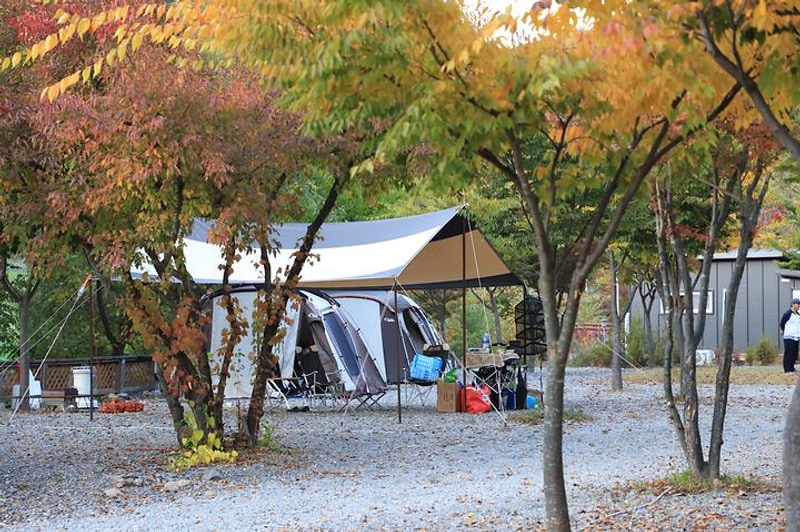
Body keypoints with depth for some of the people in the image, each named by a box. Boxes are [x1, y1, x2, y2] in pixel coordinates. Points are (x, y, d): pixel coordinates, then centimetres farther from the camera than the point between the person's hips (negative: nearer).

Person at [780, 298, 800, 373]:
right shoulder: (787, 314, -10)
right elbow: (782, 324, -2)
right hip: (789, 338, -7)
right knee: (788, 354, -8)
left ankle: (792, 368, 18)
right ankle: (788, 370, -7)